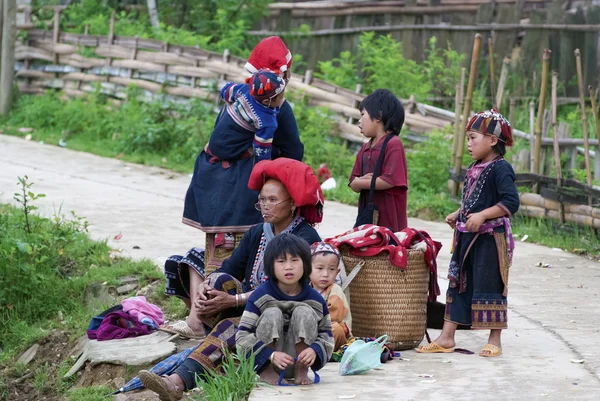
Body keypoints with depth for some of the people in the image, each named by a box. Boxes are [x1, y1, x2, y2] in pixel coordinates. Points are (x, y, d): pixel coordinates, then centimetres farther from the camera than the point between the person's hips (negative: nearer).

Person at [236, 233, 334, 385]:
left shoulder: (315, 299, -4)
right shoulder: (260, 296, -11)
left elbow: (326, 336, 0)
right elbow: (243, 337, -16)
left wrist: (314, 350, -25)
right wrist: (271, 355, -31)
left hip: (298, 359, 1)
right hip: (267, 361, -1)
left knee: (304, 312, -19)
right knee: (272, 314, -25)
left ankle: (301, 371, -10)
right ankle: (267, 371, -10)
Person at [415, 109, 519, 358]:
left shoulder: (500, 169, -15)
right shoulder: (474, 169, 12)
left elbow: (511, 202, -24)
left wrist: (481, 216, -28)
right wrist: (458, 215, 10)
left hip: (490, 237, -9)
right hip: (467, 237, 9)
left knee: (489, 286, -1)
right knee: (459, 284, 10)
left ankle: (494, 341, 8)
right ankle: (446, 337, 15)